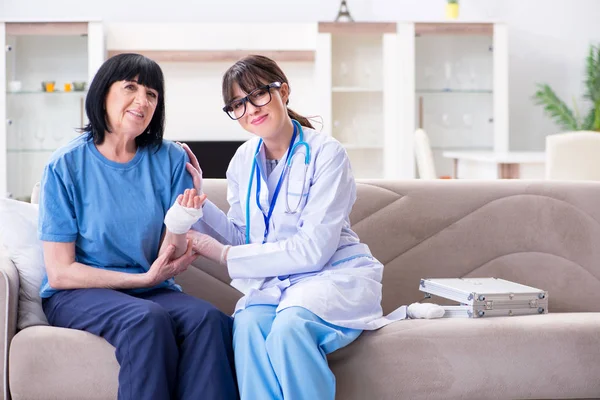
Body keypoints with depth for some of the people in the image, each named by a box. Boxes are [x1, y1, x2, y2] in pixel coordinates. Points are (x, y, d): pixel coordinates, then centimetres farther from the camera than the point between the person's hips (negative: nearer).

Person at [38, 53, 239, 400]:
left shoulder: (170, 159, 3)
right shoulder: (66, 166, -5)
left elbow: (173, 260, 0)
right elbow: (60, 273, -7)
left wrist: (178, 225, -22)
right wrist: (145, 278, -11)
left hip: (153, 291, 3)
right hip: (79, 294, -3)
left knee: (209, 319, -28)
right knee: (148, 320, -33)